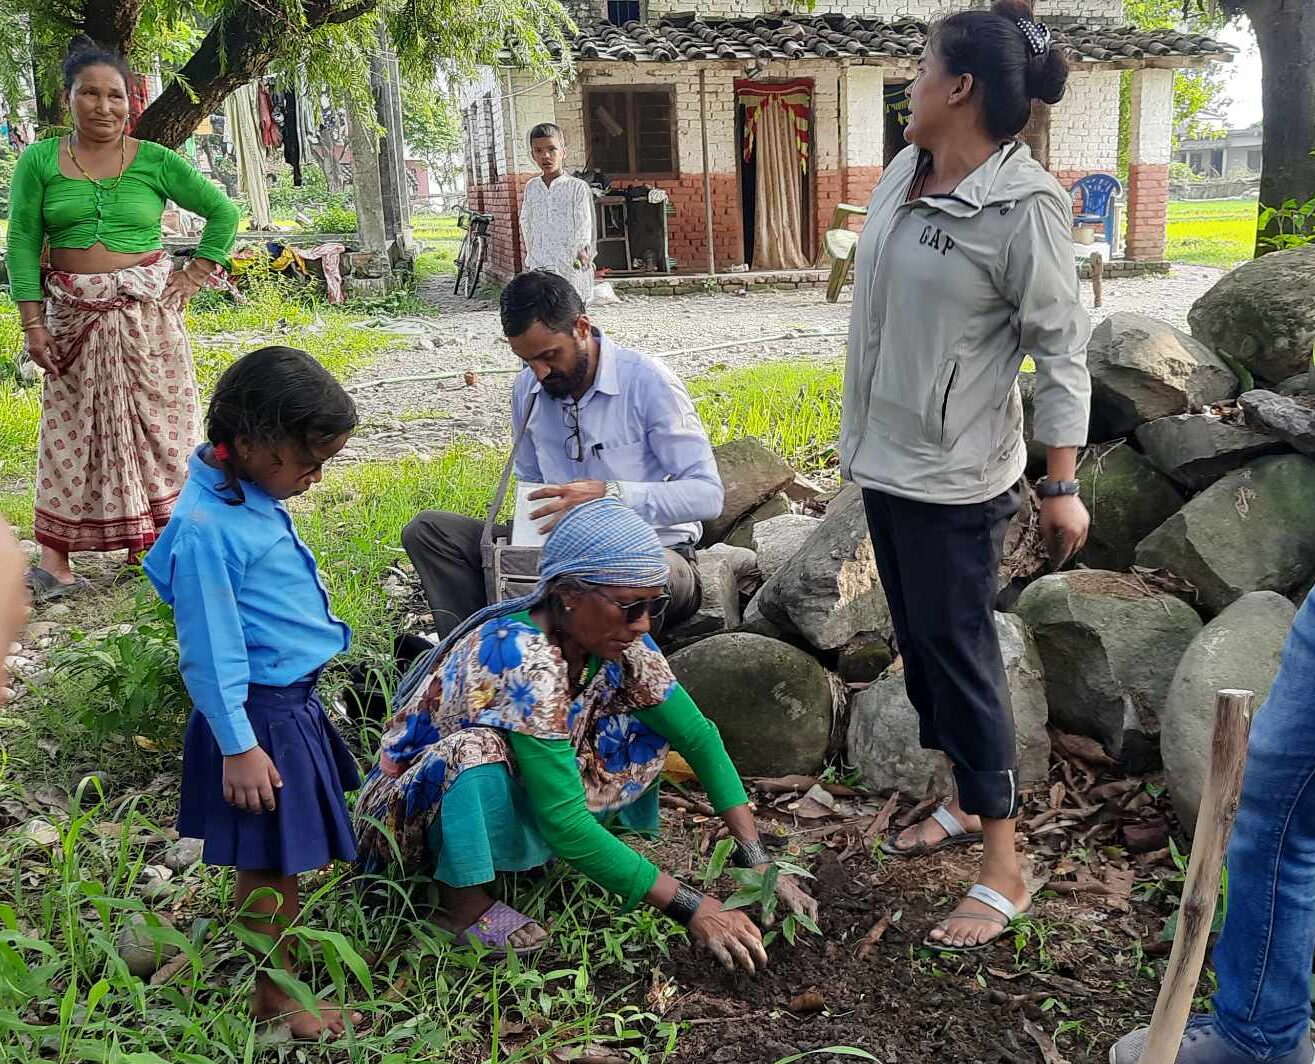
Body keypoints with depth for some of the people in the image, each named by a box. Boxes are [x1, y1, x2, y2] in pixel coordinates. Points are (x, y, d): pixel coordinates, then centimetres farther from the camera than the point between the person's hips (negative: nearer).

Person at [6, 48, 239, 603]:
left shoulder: (155, 161, 0)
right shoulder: (39, 161, 1)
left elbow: (224, 211, 7)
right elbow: (22, 243, 0)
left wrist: (197, 273, 0)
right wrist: (33, 322, -7)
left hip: (147, 308, 0)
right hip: (73, 314, 1)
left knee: (154, 422, 3)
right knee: (71, 428, 3)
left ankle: (154, 542, 14)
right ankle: (54, 558, 6)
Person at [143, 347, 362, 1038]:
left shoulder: (254, 493, 2)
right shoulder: (207, 528, -25)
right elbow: (209, 651, -21)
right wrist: (238, 747, -17)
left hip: (295, 698, 9)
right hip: (259, 714, -9)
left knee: (300, 848, 21)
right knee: (272, 864, 6)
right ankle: (276, 1000, 23)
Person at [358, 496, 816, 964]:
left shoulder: (616, 641, -14)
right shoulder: (522, 661, -35)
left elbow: (698, 736, -7)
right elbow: (564, 822, -37)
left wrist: (758, 861, -15)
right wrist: (690, 907, -34)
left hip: (517, 804, 6)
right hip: (412, 812, -6)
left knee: (649, 724, -8)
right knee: (476, 749, -38)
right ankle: (465, 904, -15)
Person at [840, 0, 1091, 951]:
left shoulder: (1023, 205, -17)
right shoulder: (904, 175, 6)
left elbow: (1061, 347, -16)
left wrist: (1062, 485, -19)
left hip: (954, 477, -8)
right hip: (886, 460, 8)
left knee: (959, 653, -2)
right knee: (918, 644, 17)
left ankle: (1004, 873, 11)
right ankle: (967, 803, 35)